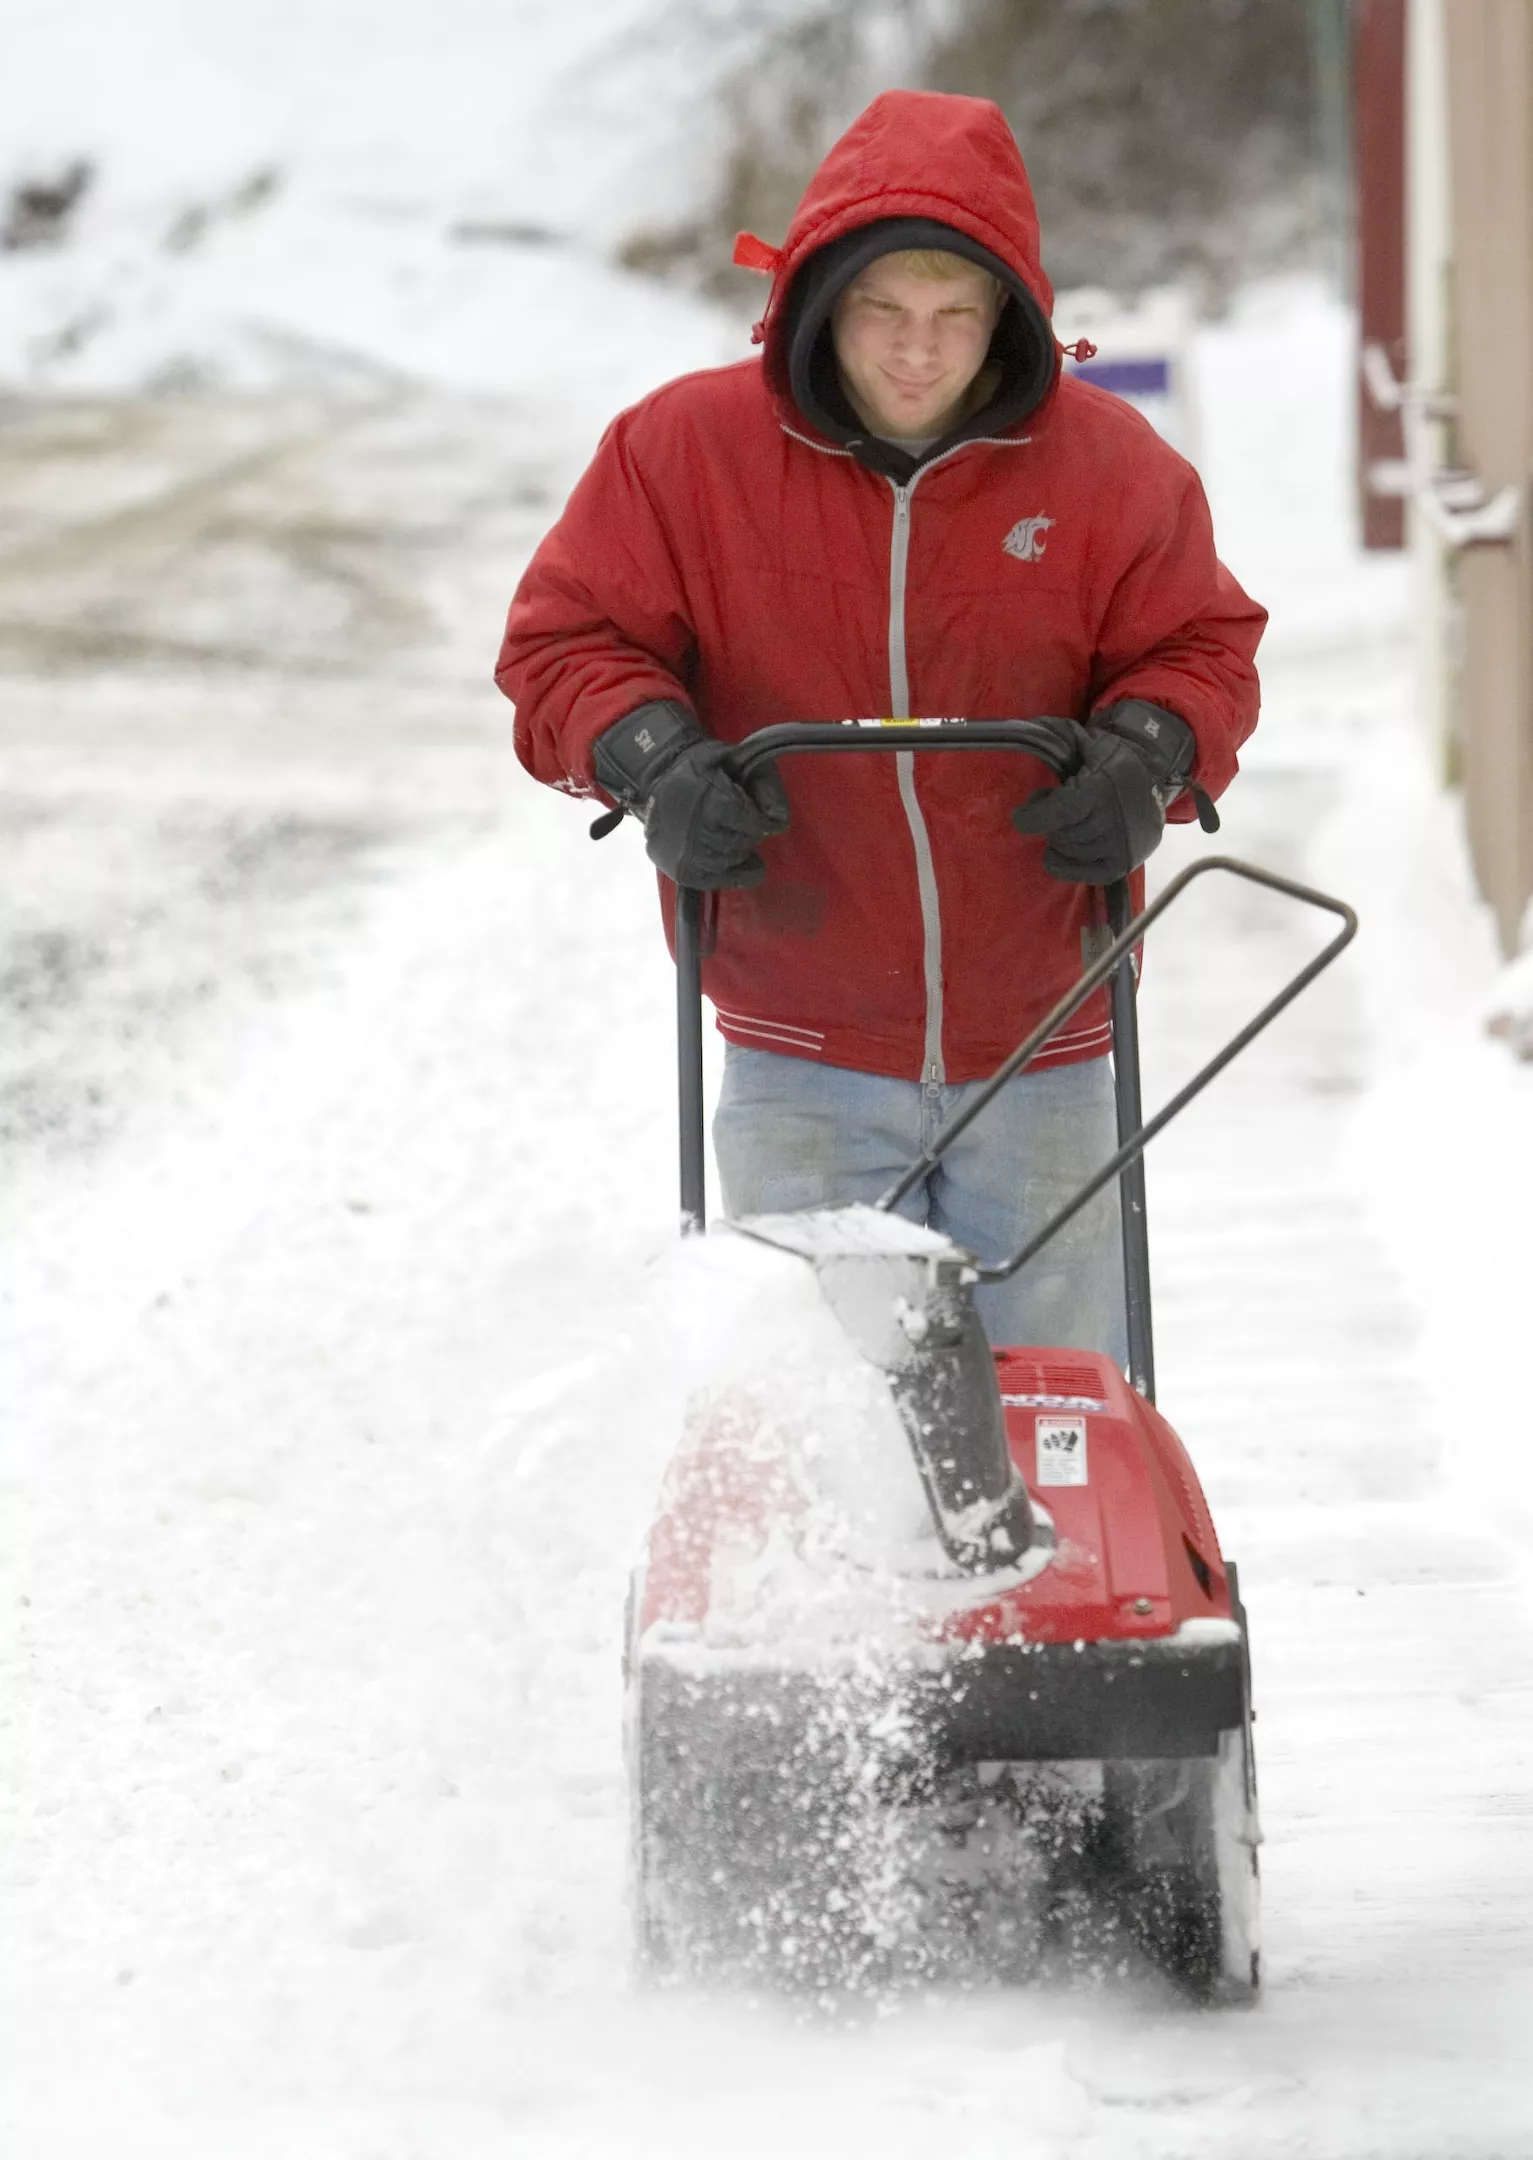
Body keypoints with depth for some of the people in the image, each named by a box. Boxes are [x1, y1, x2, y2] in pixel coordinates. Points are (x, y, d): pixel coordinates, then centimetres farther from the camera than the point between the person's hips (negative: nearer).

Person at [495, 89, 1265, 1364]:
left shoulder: (1104, 464, -2)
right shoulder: (686, 448, -4)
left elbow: (1201, 647, 8)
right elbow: (565, 643, 2)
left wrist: (1146, 752, -14)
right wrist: (651, 757, -17)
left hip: (1040, 1063, 1)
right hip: (803, 1066, -1)